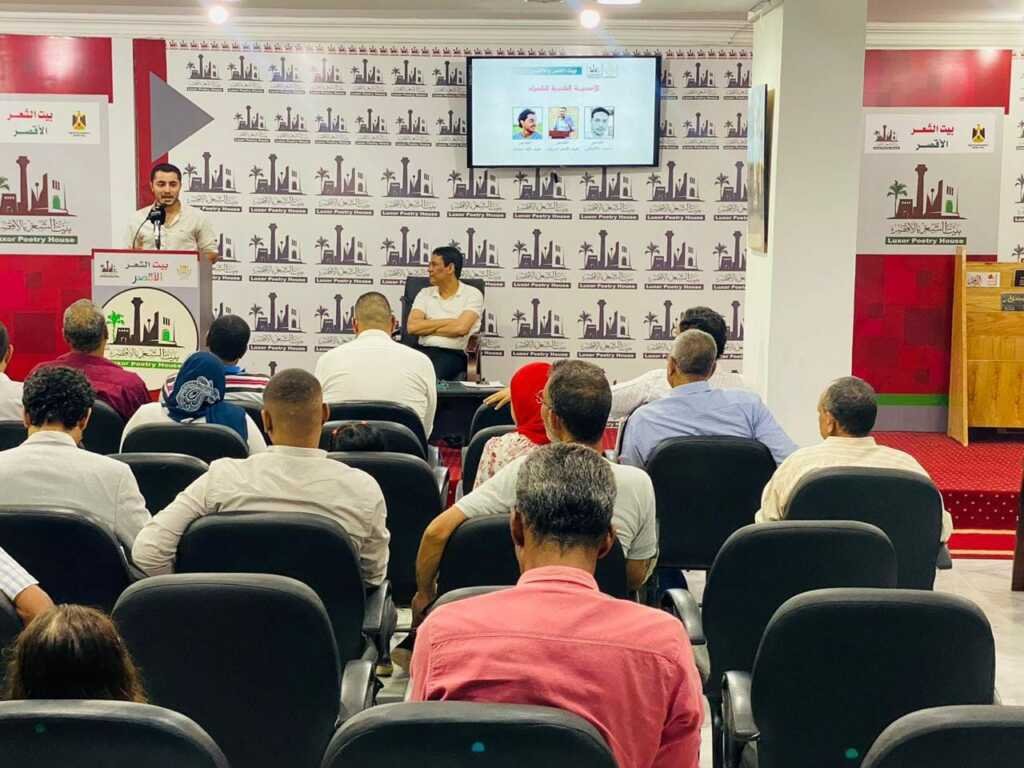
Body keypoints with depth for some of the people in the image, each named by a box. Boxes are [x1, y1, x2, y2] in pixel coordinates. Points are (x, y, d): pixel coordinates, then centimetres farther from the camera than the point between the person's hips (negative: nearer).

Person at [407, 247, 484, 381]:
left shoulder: (472, 294, 5)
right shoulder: (425, 293, 17)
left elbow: (460, 328, -11)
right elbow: (412, 327, 1)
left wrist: (427, 328, 1)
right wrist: (448, 321, -1)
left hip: (455, 354, -3)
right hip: (424, 351, 3)